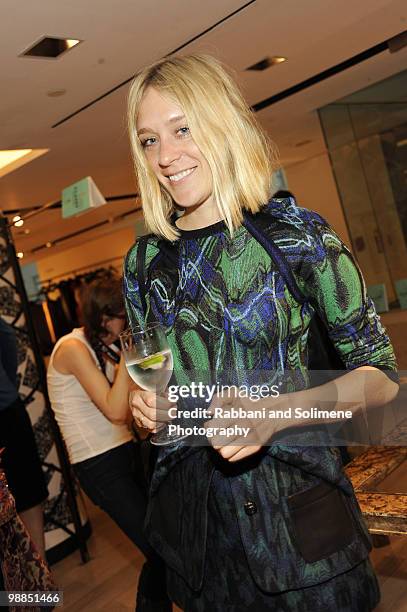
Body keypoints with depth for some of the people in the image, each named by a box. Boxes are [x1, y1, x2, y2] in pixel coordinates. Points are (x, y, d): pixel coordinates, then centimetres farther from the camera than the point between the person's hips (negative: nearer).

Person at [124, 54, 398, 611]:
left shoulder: (294, 233, -10)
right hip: (191, 512, 4)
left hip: (295, 507, -3)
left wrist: (277, 412, -24)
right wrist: (143, 404, -7)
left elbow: (380, 373, -9)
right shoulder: (144, 261, 2)